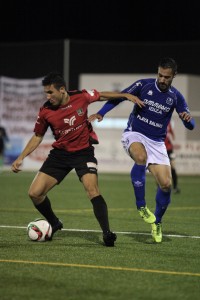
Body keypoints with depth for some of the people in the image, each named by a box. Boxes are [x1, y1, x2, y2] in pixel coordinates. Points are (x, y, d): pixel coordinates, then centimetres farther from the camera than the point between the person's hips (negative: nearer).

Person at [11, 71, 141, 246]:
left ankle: (107, 233, -18)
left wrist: (126, 95, 1)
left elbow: (102, 95, 7)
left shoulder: (81, 97, -15)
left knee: (92, 190, -24)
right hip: (60, 153, 3)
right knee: (35, 193, -4)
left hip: (83, 152, -3)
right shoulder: (45, 111, -11)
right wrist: (21, 158, -2)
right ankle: (54, 224, 21)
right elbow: (37, 136, 5)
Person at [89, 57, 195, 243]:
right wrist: (100, 113, -20)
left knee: (166, 184, -10)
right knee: (141, 157, -39)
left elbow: (190, 126, 0)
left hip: (157, 142, 3)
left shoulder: (175, 97, 0)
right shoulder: (144, 85, -7)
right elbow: (119, 97, -6)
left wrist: (188, 119, -25)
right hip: (134, 135, -3)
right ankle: (141, 206, -25)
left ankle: (157, 222, 17)